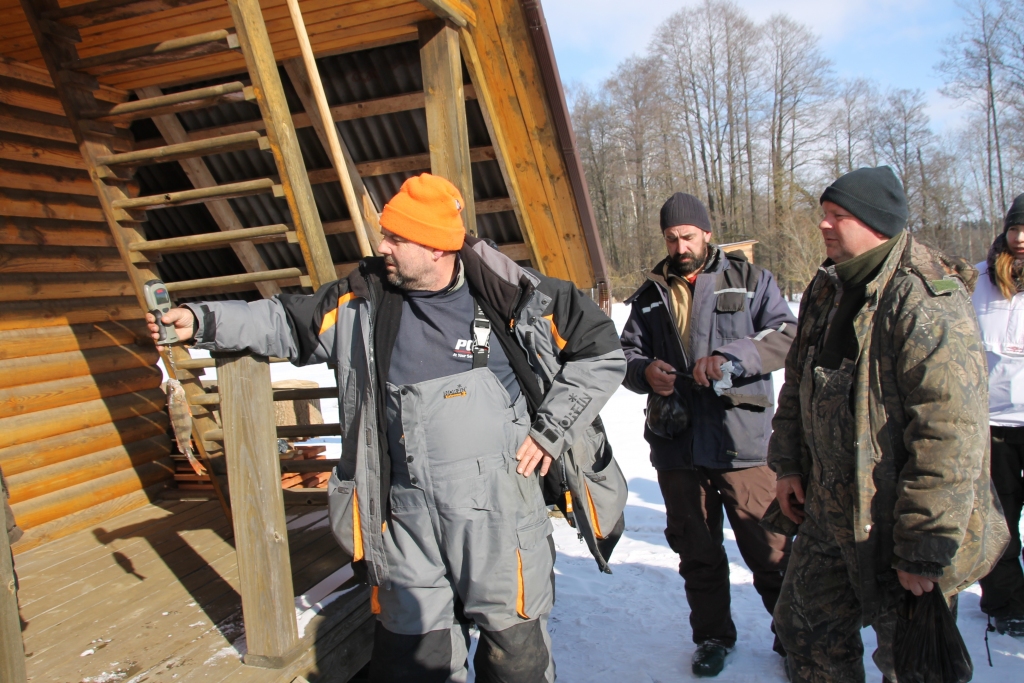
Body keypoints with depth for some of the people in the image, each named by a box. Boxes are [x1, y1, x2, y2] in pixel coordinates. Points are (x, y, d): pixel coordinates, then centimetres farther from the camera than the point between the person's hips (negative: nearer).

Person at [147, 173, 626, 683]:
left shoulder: (514, 297, -7)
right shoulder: (364, 299, 4)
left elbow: (602, 352, 0)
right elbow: (286, 323, 13)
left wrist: (551, 430, -4)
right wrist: (203, 321, 2)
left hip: (496, 507, -3)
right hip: (406, 511, 4)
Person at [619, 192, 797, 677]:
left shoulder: (748, 279, 3)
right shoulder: (650, 294, 13)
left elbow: (787, 334, -7)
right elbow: (627, 352, 15)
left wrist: (731, 357, -22)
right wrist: (645, 372, -9)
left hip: (742, 440, -3)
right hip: (676, 445, 4)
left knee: (769, 547, 1)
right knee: (696, 550, 15)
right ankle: (712, 636, 33)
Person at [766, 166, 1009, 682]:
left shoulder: (927, 303, -22)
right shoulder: (826, 291, 6)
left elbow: (950, 434, -25)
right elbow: (798, 385, 16)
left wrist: (925, 549, -23)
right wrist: (788, 465, 10)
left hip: (895, 531, -7)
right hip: (828, 518, 8)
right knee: (810, 640, 19)